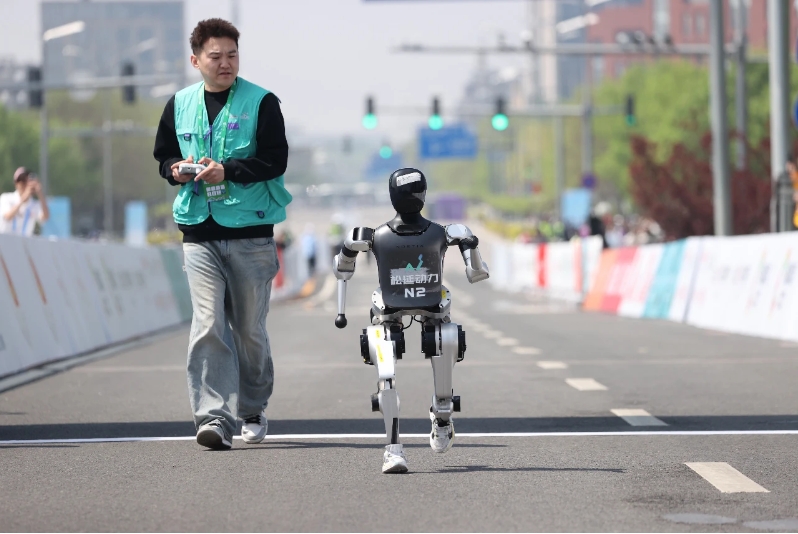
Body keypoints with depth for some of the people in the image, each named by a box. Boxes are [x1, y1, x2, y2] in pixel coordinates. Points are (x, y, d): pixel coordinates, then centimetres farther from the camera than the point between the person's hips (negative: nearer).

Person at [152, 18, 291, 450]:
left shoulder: (261, 102, 0)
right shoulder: (180, 105, 11)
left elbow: (276, 160, -7)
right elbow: (163, 156, 21)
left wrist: (228, 170, -19)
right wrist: (176, 169, -2)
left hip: (251, 234, -2)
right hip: (200, 233, 2)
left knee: (249, 329, 7)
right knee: (208, 325, -13)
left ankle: (253, 411, 27)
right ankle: (214, 416, -17)